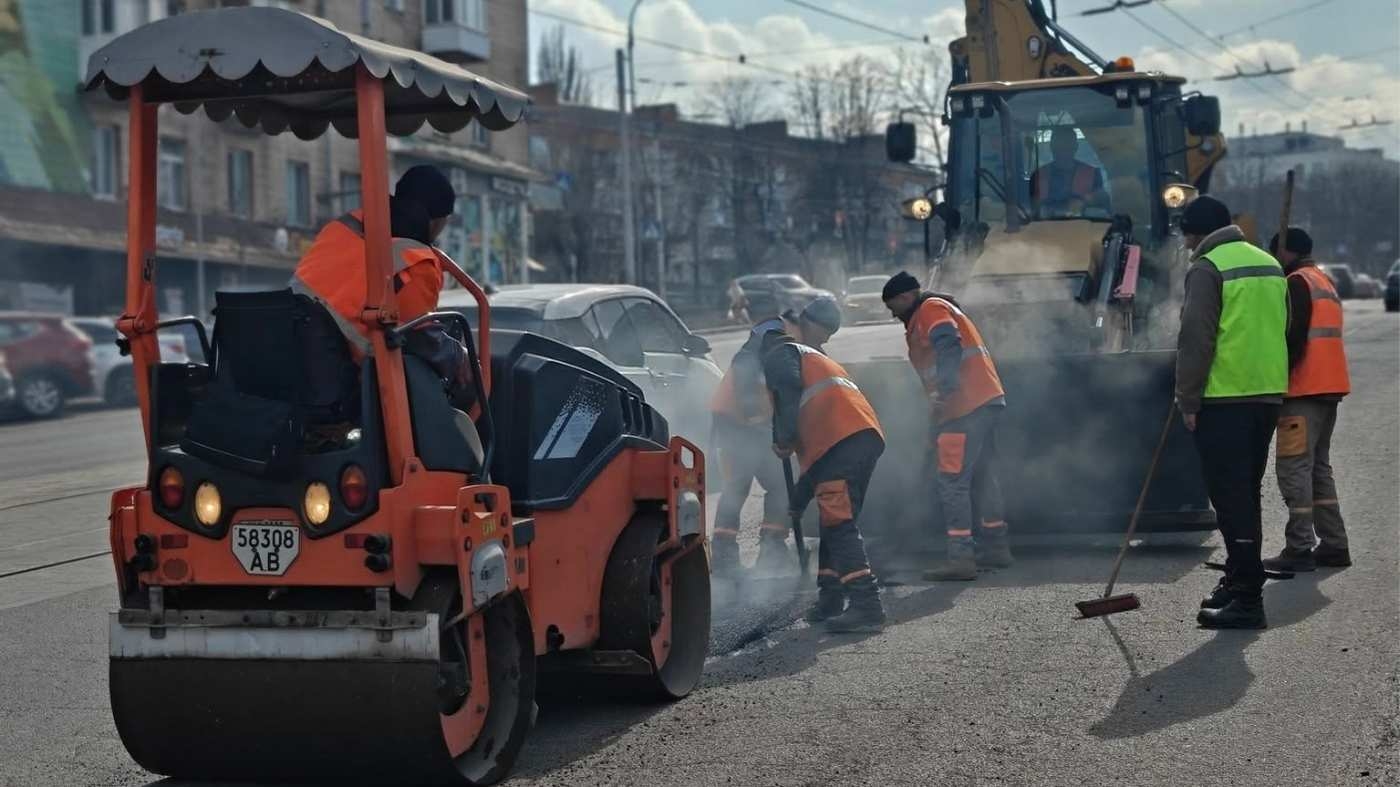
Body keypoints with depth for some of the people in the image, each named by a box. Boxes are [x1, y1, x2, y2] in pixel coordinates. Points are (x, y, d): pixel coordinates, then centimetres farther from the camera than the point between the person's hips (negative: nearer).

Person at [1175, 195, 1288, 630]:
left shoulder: (1207, 268, -9)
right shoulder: (1269, 264, 15)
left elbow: (1195, 341, -14)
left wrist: (1188, 401, -9)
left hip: (1224, 399, -8)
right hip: (1268, 395, 8)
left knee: (1231, 497, -6)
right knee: (1246, 493, 17)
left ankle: (1247, 597, -8)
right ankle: (1240, 581, 25)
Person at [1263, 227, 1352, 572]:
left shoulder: (1297, 283, -10)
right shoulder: (1325, 282, 20)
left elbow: (1293, 338, -18)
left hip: (1304, 390, -10)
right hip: (1329, 388, 10)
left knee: (1294, 467, -8)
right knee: (1318, 465, 15)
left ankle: (1300, 549, -10)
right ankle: (1334, 544, 14)